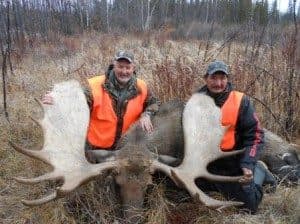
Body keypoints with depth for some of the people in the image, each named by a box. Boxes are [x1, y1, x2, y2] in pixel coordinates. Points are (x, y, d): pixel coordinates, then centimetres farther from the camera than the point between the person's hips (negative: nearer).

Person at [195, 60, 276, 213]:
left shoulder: (240, 101, -14)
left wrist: (248, 165, -23)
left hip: (234, 162, -3)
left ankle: (259, 171, 29)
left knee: (248, 205, 5)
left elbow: (255, 136, -12)